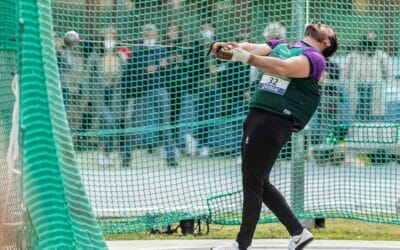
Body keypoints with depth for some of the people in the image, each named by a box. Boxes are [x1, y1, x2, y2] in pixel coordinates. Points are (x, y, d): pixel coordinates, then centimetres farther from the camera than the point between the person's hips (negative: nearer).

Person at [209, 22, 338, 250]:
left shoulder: (315, 58, -4)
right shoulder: (281, 46, 20)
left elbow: (283, 68, -22)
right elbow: (254, 48, 4)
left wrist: (245, 57, -33)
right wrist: (232, 47, -19)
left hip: (276, 121, -8)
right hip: (256, 115, 8)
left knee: (253, 182, -6)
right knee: (259, 183, 12)